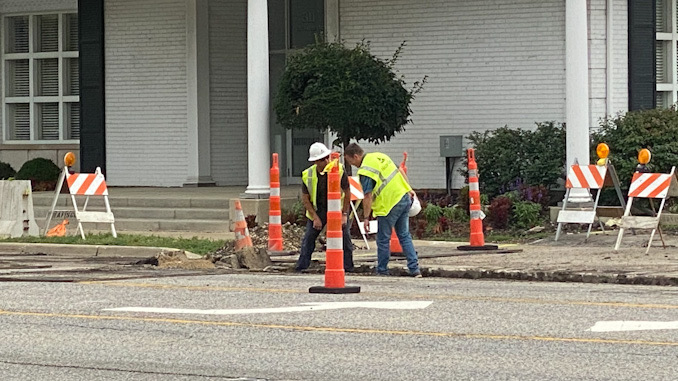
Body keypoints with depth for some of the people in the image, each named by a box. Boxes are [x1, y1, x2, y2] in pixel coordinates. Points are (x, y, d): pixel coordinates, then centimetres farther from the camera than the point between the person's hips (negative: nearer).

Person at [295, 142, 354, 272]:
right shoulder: (307, 175, -15)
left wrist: (344, 214, -13)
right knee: (308, 238, -1)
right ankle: (301, 266, 7)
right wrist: (315, 218, -12)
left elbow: (347, 193, -11)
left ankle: (347, 267, 3)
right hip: (317, 210, 1)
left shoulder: (339, 170, -19)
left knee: (345, 237, -8)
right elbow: (305, 199, -5)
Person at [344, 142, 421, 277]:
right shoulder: (379, 156, 11)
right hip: (405, 198, 9)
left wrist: (366, 218, -14)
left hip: (389, 205, -8)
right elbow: (400, 171, 19)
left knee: (383, 240, 5)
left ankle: (382, 271, 13)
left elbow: (368, 196, -19)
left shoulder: (365, 170, -15)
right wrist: (409, 189, 24)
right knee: (405, 236, 13)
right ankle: (414, 268, 8)